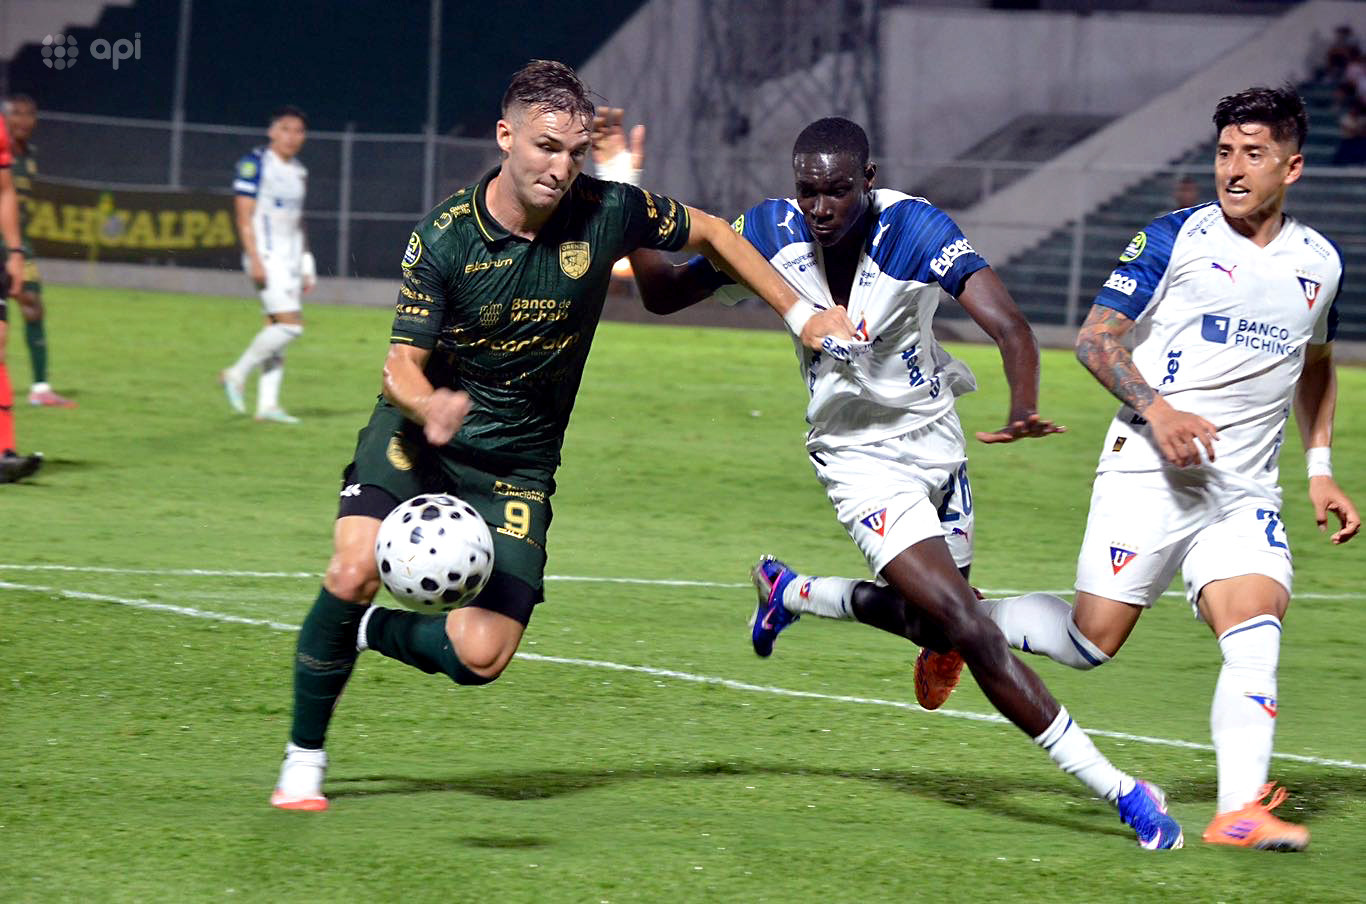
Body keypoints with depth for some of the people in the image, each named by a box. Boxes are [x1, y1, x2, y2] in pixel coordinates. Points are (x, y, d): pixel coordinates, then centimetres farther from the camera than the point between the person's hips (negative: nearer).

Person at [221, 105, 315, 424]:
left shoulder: (299, 172, 16)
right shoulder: (255, 164, -7)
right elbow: (244, 216, -11)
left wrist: (306, 266, 18)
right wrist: (255, 260, -19)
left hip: (290, 259, 8)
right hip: (266, 256, -8)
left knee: (277, 329, 4)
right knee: (289, 323, -16)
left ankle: (268, 403, 4)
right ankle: (238, 374, -4)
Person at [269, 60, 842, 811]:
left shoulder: (608, 211, -13)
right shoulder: (443, 236, -15)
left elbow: (710, 234, 6)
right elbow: (403, 363, -14)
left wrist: (801, 314, 6)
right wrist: (430, 404, -38)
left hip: (517, 466, 1)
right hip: (418, 438, -1)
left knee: (481, 656, -14)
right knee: (353, 574, -24)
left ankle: (371, 632, 18)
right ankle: (303, 761, -4)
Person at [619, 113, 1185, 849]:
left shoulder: (915, 230, -22)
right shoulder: (772, 232, -15)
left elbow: (1007, 326, -33)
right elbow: (665, 295, -2)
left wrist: (1022, 410, -53)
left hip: (935, 441, 2)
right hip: (861, 459, -2)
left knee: (933, 619, 16)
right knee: (967, 628, -16)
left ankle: (792, 594, 42)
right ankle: (1115, 789, -11)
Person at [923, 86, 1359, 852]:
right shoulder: (1175, 239, -3)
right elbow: (1096, 337, -3)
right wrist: (1156, 408, -18)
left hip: (1246, 492, 3)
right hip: (1149, 473, -3)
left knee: (1257, 626, -19)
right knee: (1093, 640, -4)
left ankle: (1240, 812, -25)